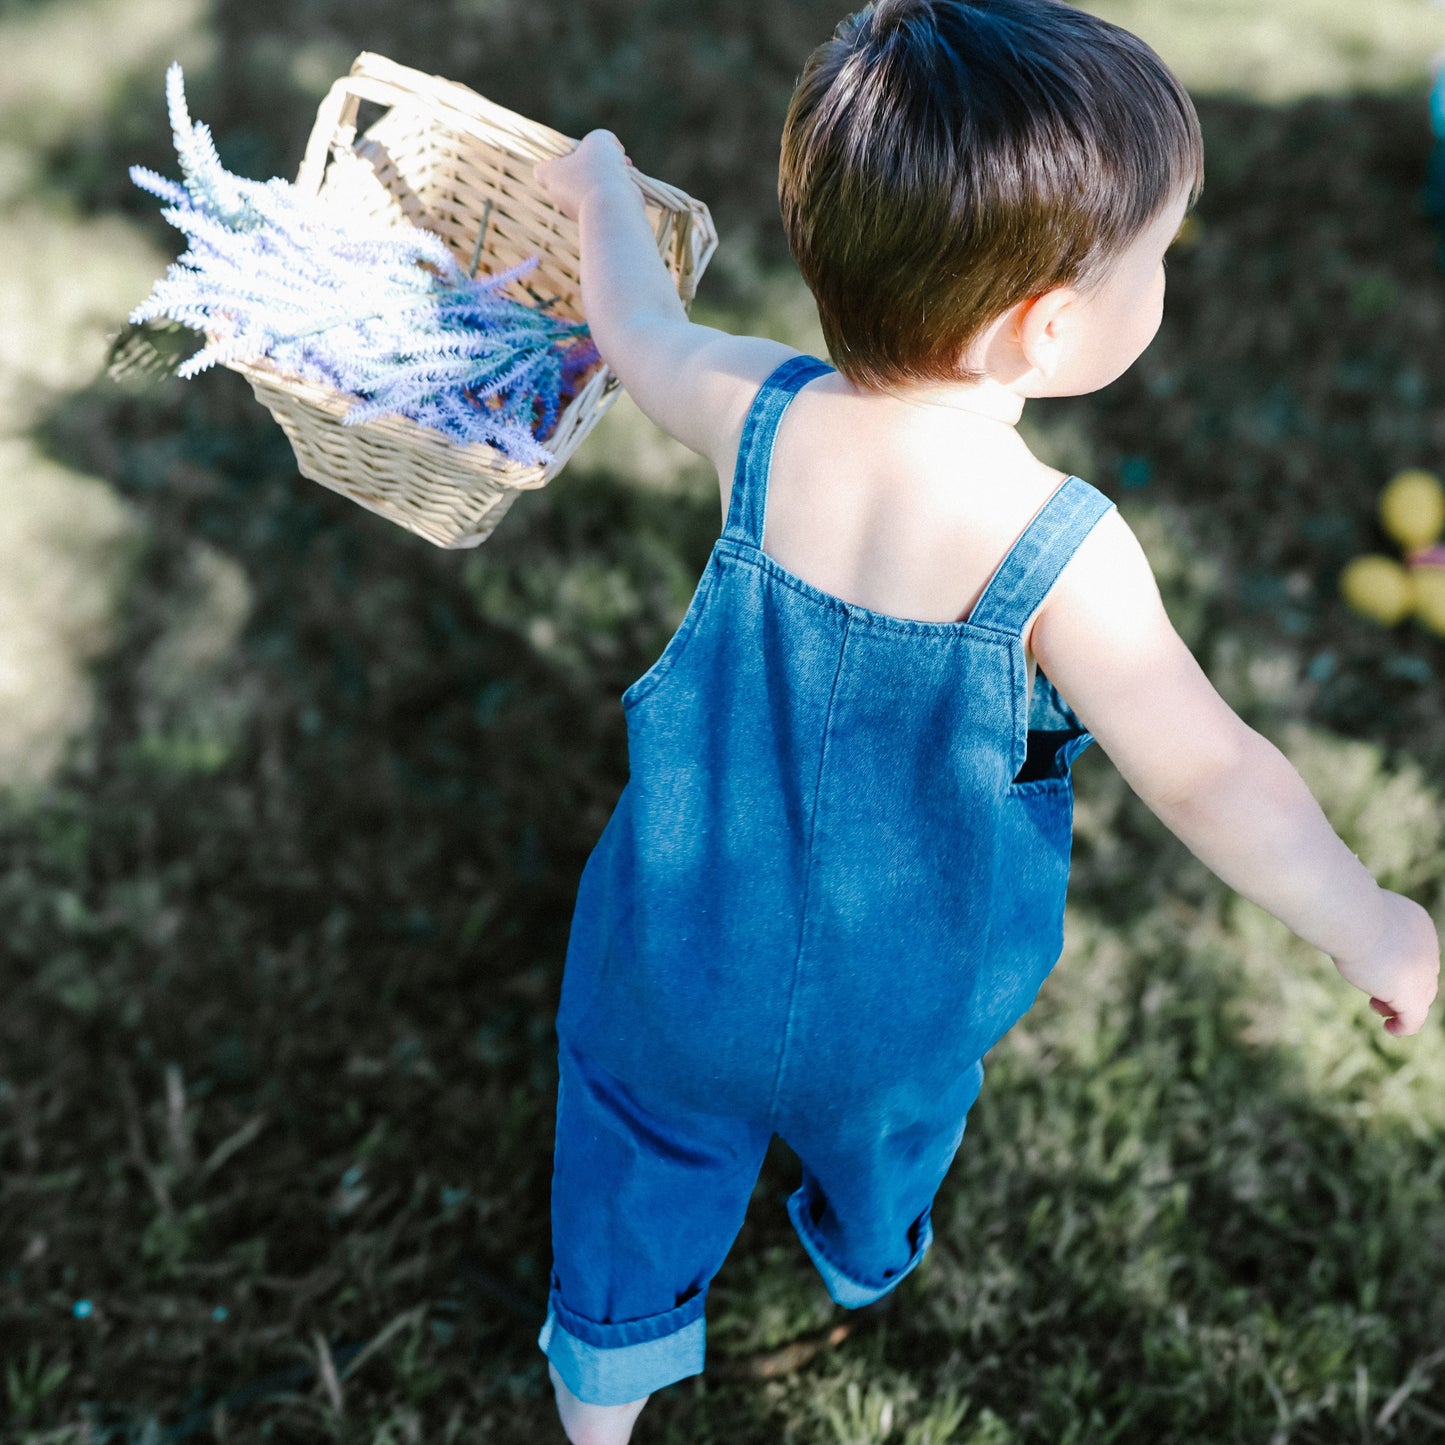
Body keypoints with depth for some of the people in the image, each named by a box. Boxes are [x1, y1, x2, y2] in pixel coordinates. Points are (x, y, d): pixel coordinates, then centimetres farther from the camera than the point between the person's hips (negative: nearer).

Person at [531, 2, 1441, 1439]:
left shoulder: (764, 417, -20)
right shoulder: (1059, 549, -32)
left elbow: (642, 335, 1)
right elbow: (1207, 775, -27)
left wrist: (604, 188, 21)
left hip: (685, 952, 2)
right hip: (898, 999, -1)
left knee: (643, 1162, 26)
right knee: (888, 1129, 34)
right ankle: (865, 1258, 66)